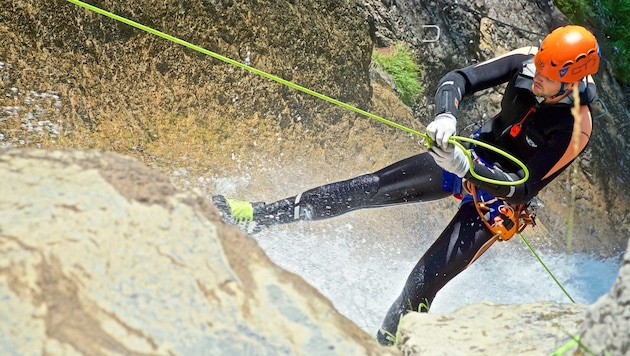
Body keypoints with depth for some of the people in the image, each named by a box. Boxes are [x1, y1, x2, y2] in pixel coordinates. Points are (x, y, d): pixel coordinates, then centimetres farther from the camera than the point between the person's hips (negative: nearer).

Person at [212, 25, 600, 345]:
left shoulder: (575, 128, -29)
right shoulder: (528, 61, -17)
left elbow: (520, 188, -30)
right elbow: (458, 79, -17)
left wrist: (464, 168, -42)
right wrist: (446, 116, -38)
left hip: (500, 198, -4)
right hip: (472, 156, 5)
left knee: (424, 283, -12)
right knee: (365, 188, -5)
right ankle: (258, 216, 1)